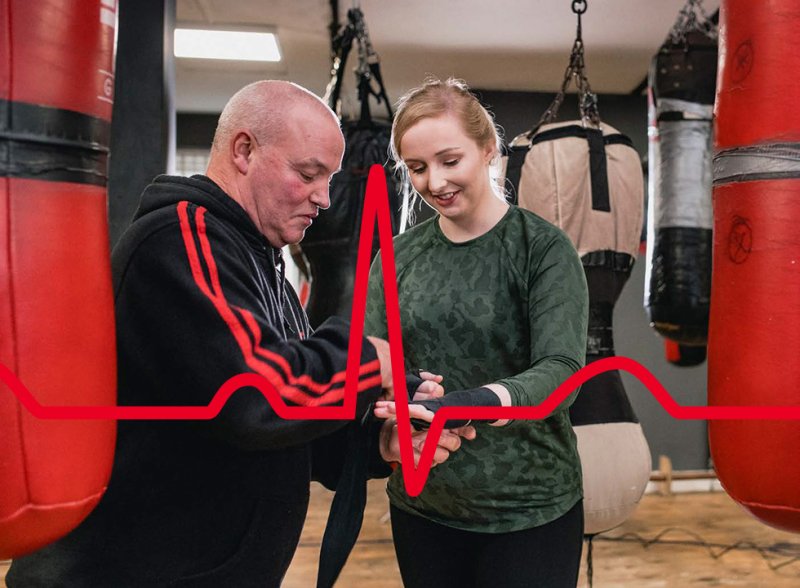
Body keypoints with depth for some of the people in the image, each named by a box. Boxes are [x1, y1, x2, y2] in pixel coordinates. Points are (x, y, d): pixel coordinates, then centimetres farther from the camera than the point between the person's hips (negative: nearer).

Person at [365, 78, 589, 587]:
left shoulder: (544, 248, -10)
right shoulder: (397, 257, 1)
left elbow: (561, 369, -20)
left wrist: (470, 405, -38)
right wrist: (388, 414, -25)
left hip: (530, 507, -3)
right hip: (421, 503, 4)